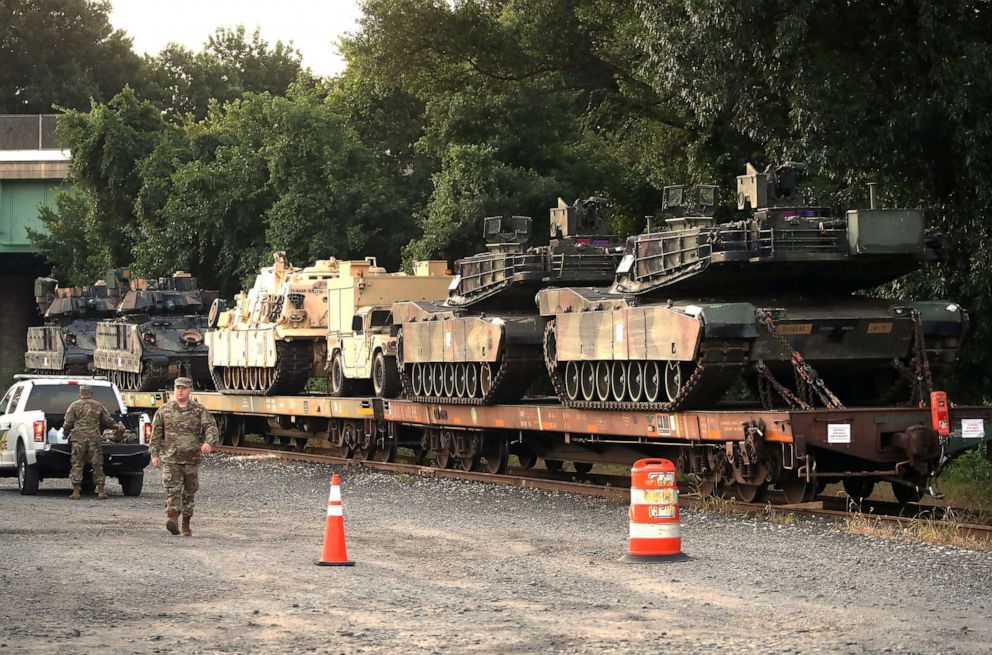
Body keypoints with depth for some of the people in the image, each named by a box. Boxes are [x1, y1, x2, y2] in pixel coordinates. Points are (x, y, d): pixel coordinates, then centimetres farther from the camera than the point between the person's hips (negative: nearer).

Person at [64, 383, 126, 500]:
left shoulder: (74, 406, 2)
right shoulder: (98, 406, 9)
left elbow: (68, 424, -2)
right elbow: (108, 421, 13)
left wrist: (65, 433, 17)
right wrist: (118, 427, 29)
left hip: (78, 438, -2)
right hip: (94, 438, 2)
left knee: (77, 465, 2)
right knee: (97, 465, 6)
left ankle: (76, 492, -2)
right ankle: (101, 491, 5)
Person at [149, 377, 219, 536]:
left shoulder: (199, 410, 3)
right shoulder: (164, 410, 6)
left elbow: (211, 428, -7)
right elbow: (156, 433, 9)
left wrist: (208, 442, -27)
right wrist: (154, 454, 2)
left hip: (192, 459, 1)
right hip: (170, 459, -1)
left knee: (189, 492, 11)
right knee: (173, 489, -17)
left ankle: (186, 525, 23)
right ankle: (172, 520, -32)